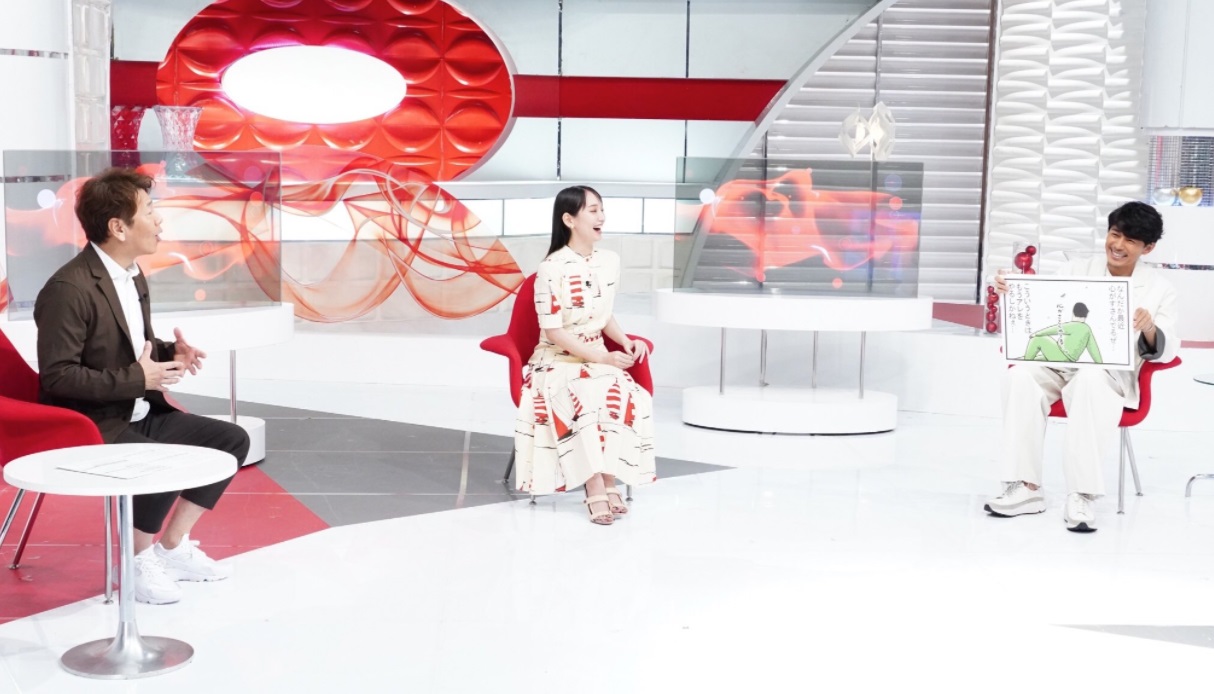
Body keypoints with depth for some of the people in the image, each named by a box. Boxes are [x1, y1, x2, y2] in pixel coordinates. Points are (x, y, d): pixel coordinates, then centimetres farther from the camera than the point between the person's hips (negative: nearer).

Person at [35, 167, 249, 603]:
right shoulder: (69, 288, -21)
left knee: (231, 440, 2)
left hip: (139, 414, 10)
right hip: (91, 424, -9)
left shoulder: (133, 276, 9)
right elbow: (57, 375, -23)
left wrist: (171, 353, -2)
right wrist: (137, 379, -23)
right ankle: (140, 561, -5)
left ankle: (173, 547, 9)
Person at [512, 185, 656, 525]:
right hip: (557, 362, -5)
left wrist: (625, 341, -2)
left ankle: (608, 482, -20)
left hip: (597, 359, 5)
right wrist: (603, 358, -21)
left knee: (627, 396, -26)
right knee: (588, 399, -35)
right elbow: (553, 332, -16)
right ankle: (595, 489, -27)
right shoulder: (551, 269, -16)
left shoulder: (610, 261, 3)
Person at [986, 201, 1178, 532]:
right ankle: (1026, 487, -29)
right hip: (1058, 363, 2)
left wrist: (1149, 328, -21)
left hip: (1111, 374, -2)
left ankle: (1081, 495, -37)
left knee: (1089, 381, -38)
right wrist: (1012, 292, -15)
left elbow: (1165, 352, 1)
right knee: (1020, 376, -31)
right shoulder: (1076, 270, 14)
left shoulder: (1160, 289, 8)